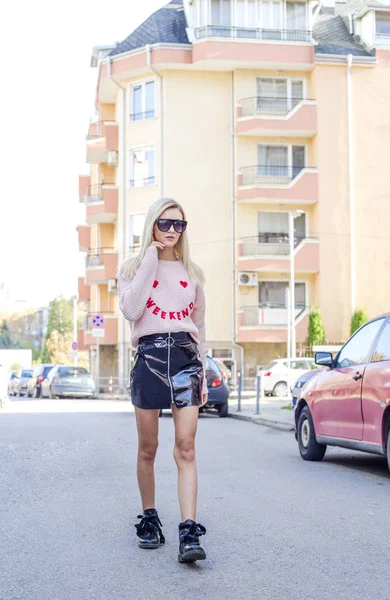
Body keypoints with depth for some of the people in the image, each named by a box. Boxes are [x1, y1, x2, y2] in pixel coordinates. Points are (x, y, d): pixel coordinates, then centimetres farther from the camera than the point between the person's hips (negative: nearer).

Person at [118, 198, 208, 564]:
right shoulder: (133, 267, 7)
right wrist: (150, 262, -10)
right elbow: (131, 310, -13)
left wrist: (203, 374, 13)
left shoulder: (192, 272, 15)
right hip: (149, 357, -1)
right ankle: (149, 519, 24)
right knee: (148, 448, 7)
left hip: (185, 357, 1)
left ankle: (189, 533, -14)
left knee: (186, 448, -9)